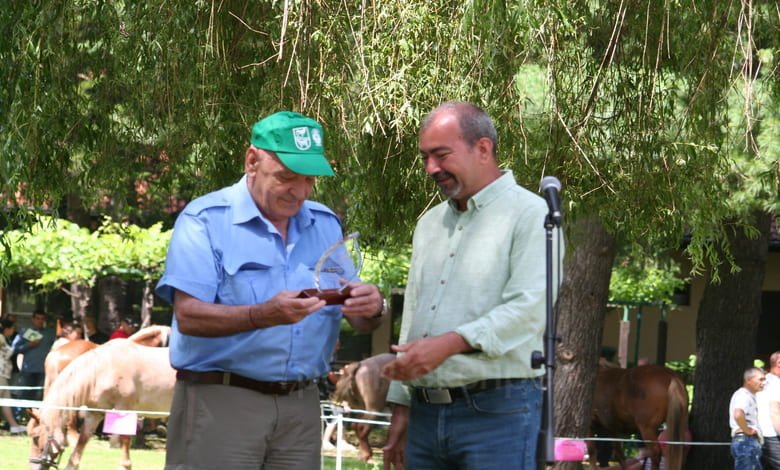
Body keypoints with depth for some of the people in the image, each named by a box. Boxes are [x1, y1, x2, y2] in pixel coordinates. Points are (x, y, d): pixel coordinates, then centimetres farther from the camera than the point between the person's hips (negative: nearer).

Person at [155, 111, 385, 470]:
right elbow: (188, 317, -16)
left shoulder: (325, 224, 13)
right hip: (221, 400, -5)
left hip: (301, 407, 5)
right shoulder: (205, 220, -4)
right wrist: (264, 316, -31)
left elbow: (360, 322, 11)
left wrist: (370, 308, -14)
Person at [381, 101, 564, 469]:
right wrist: (401, 406, 17)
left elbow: (529, 309, -16)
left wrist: (450, 343, -25)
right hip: (426, 412, 7)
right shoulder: (430, 223, 20)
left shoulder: (529, 215, -4)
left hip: (497, 412, -7)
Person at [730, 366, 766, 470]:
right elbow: (738, 415, -33)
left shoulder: (749, 396, 22)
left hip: (751, 442, 11)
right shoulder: (743, 395, -13)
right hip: (746, 441, -11)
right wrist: (747, 430, -19)